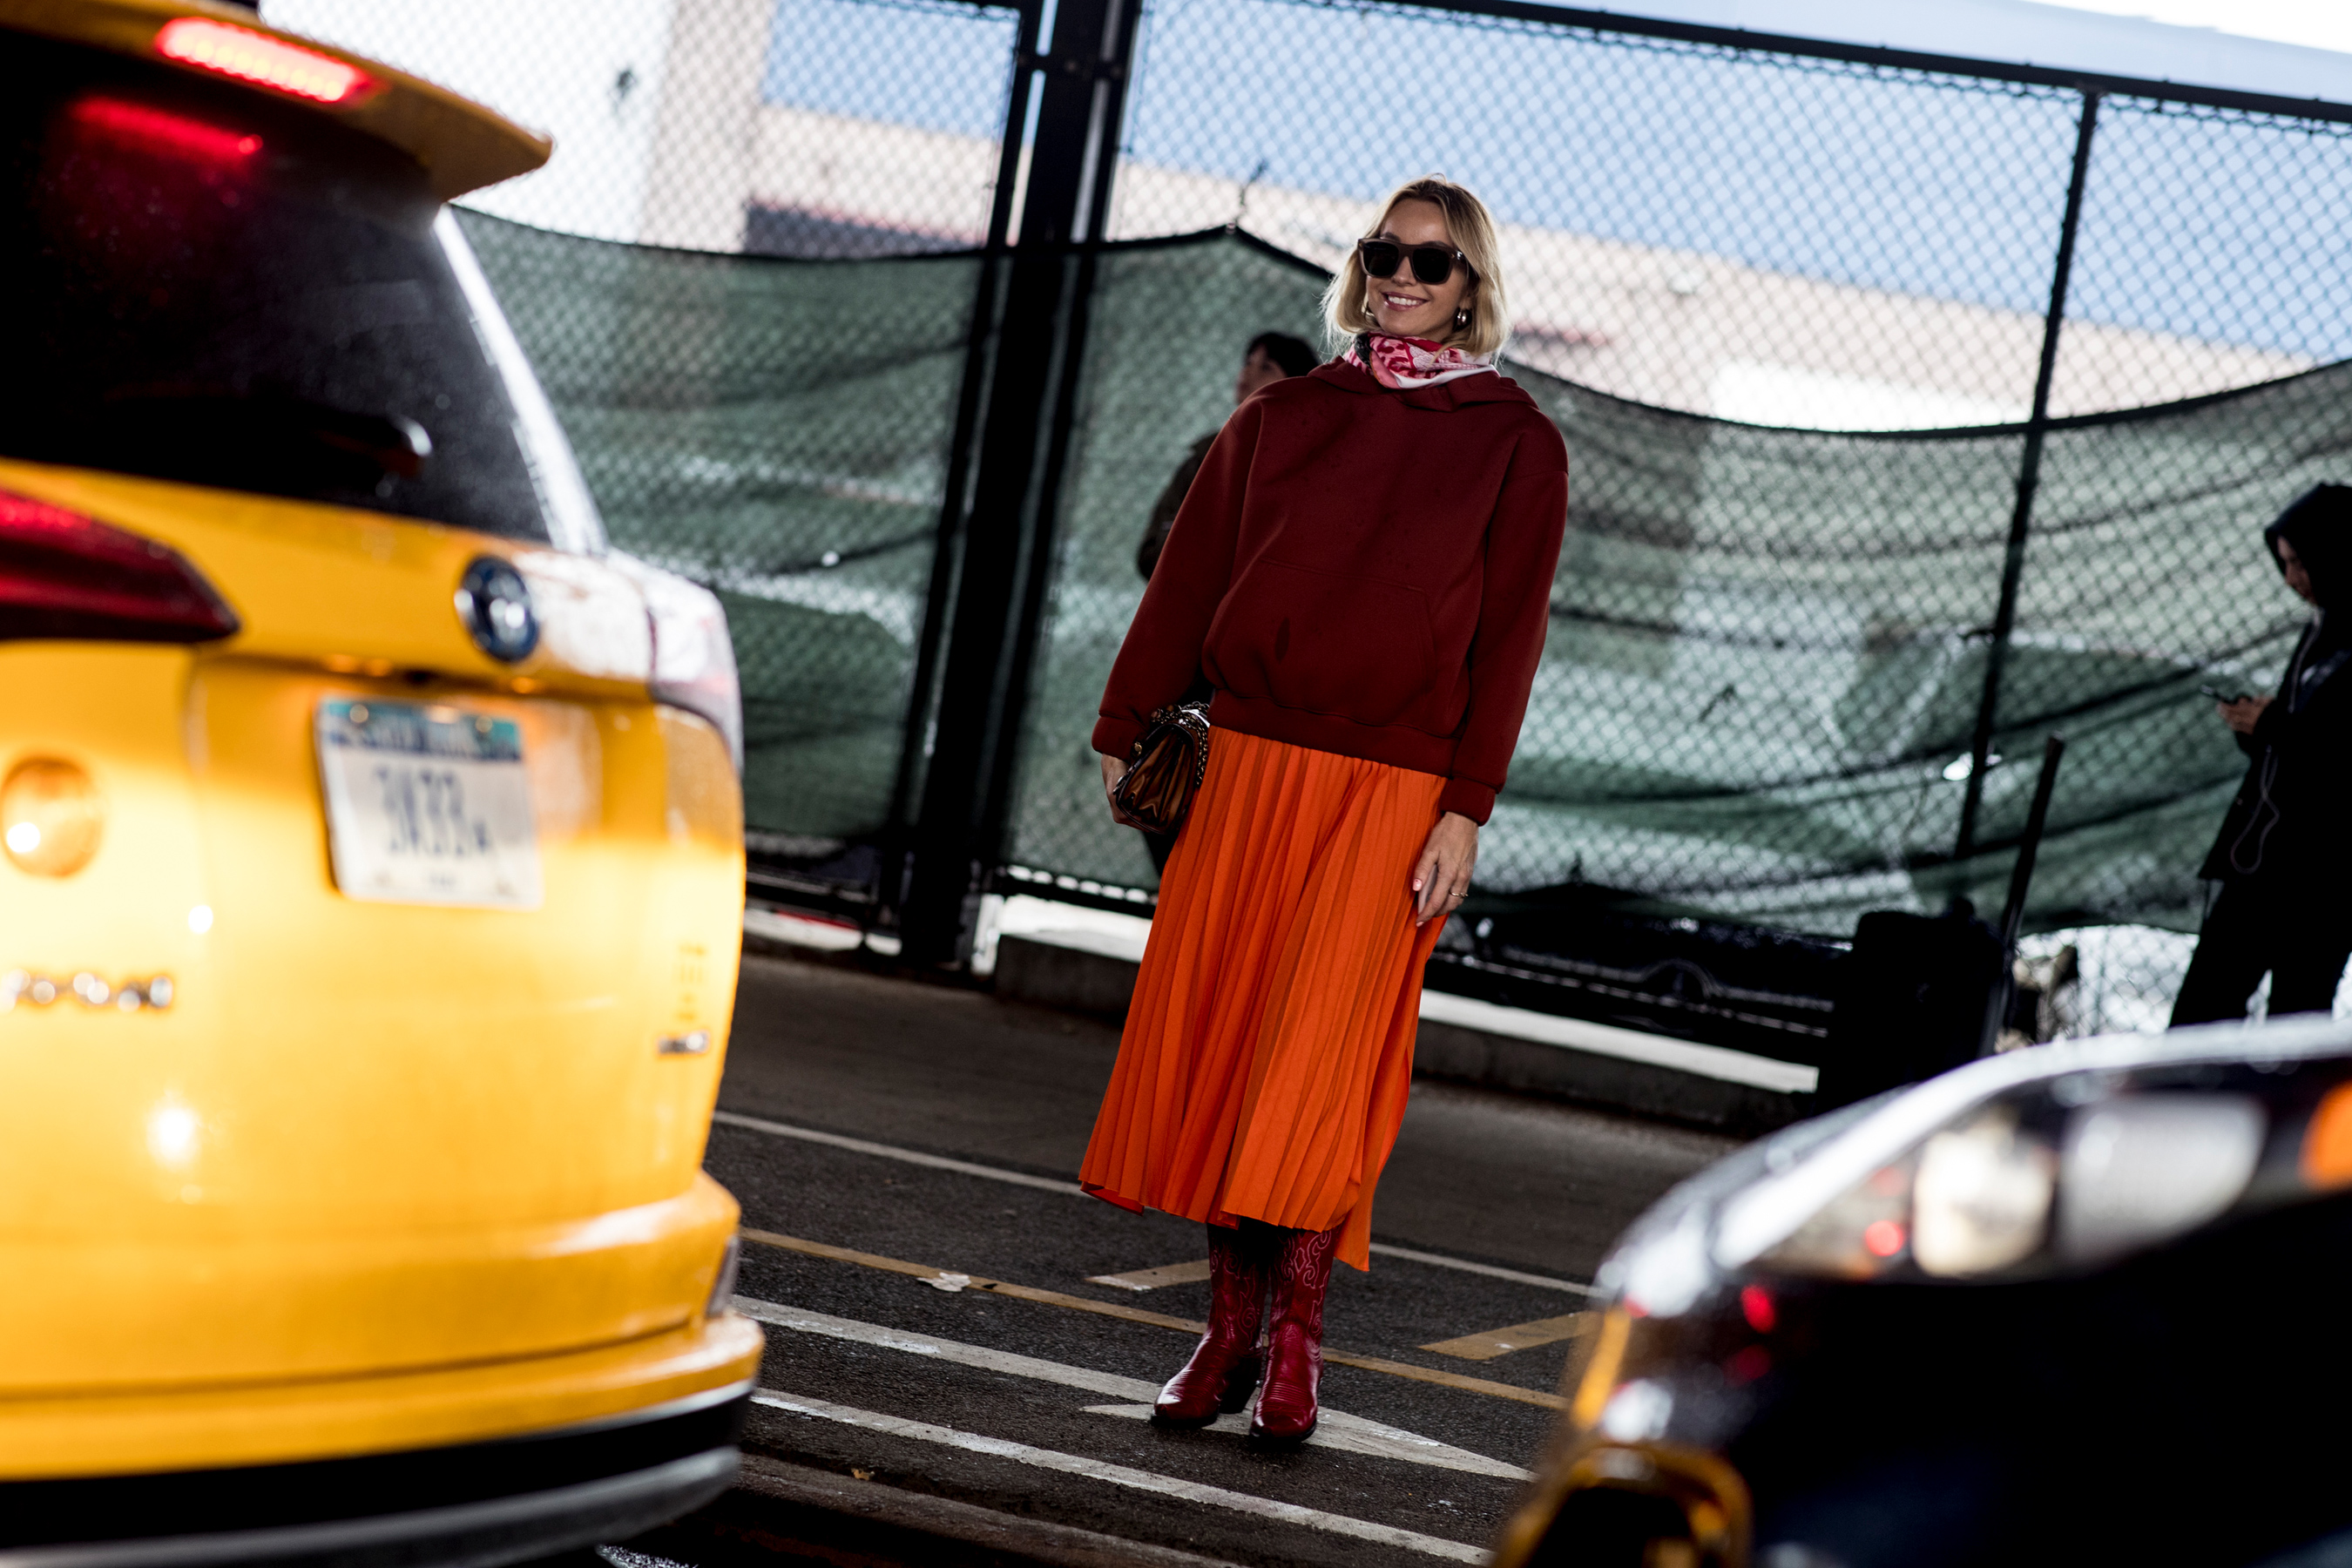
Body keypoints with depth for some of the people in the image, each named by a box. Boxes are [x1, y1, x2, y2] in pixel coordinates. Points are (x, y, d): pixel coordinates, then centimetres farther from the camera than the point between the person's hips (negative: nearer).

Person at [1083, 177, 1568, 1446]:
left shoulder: (1513, 444, 3)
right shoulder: (1283, 416, 11)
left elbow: (1508, 634, -2)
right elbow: (1188, 581, 13)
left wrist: (1466, 809, -8)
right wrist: (1125, 731, 9)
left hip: (1391, 789, -3)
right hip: (1249, 764, 3)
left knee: (1320, 1056, -7)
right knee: (1213, 1038, 2)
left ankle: (1296, 1338, 3)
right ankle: (1230, 1327, 12)